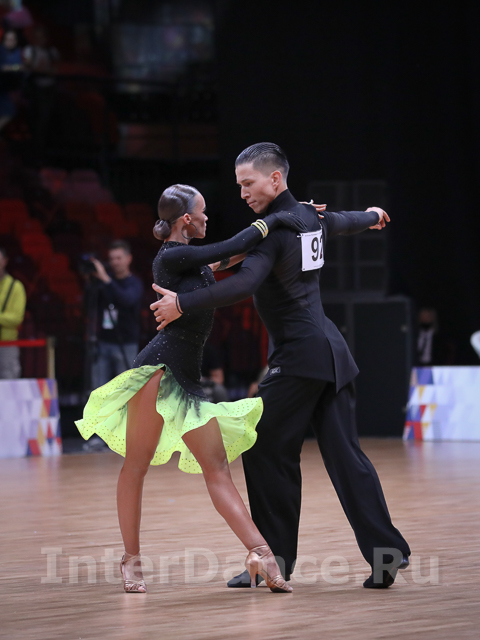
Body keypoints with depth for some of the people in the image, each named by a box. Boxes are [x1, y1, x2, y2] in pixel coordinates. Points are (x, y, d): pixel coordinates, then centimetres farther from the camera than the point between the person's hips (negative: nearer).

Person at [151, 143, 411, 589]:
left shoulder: (272, 229, -13)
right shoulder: (310, 217, 13)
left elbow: (245, 285, -28)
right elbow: (343, 222, 36)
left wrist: (182, 304, -30)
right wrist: (371, 216, 59)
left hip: (299, 356, -9)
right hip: (330, 351, 9)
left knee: (266, 452, -4)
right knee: (344, 455, 6)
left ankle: (275, 561, -2)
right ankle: (386, 552, 0)